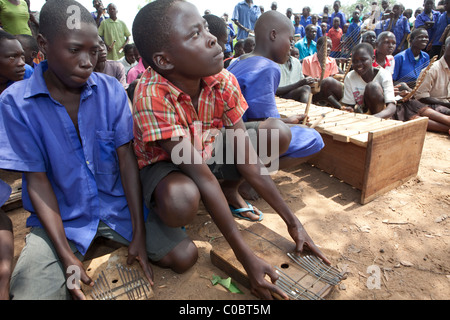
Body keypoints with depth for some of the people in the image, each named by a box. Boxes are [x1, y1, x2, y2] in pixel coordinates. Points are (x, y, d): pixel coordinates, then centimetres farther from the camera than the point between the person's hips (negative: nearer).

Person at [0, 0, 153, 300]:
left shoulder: (111, 90, -6)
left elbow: (126, 158, -9)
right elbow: (37, 179, -9)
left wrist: (139, 234, -12)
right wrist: (67, 256, -15)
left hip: (118, 205, 2)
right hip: (61, 218, -1)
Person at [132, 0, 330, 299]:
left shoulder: (224, 81, -19)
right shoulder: (153, 96, -34)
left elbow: (248, 158, -17)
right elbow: (202, 177, -35)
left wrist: (293, 222, -16)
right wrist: (246, 257, -31)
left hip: (208, 154, 5)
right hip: (162, 164, -4)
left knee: (277, 131, -10)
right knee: (182, 198, -41)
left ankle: (230, 190, 11)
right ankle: (161, 213, -1)